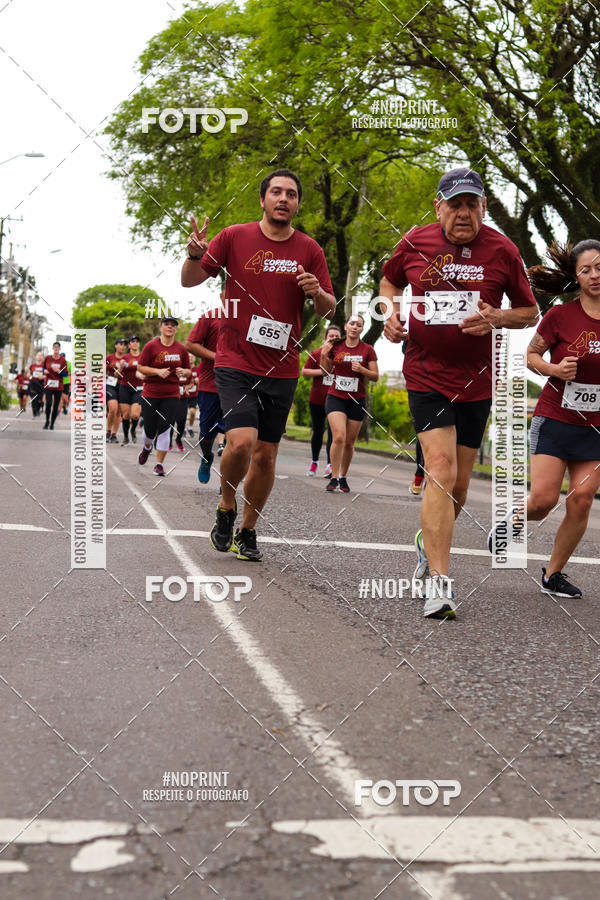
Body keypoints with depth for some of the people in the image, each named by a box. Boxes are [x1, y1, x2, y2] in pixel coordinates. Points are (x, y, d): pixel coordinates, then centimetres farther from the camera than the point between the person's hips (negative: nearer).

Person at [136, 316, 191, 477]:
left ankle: (159, 464, 1)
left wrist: (183, 372, -8)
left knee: (164, 429, -8)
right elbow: (140, 367, -3)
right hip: (151, 393, -1)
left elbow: (188, 370, 16)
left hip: (171, 395, 1)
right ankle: (147, 448, 41)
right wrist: (158, 371, -17)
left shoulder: (181, 349, 5)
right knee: (150, 430, 6)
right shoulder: (151, 346, -4)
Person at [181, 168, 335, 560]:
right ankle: (227, 506, 10)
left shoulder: (309, 249, 4)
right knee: (241, 442, -20)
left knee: (266, 455, 7)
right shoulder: (234, 237, 0)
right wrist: (194, 254, -16)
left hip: (282, 369, 3)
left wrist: (317, 292, -15)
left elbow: (329, 310, 7)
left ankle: (248, 531, 26)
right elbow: (190, 280, 5)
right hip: (236, 363, -3)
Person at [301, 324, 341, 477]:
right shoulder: (317, 353, 3)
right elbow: (304, 371, 3)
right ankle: (314, 462, 27)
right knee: (317, 431, 10)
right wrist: (321, 372, -10)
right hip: (317, 400, 1)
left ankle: (330, 464, -12)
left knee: (333, 432, -11)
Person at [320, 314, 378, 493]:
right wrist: (324, 354, -7)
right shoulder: (335, 346, 2)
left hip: (357, 400, 1)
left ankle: (343, 477, 22)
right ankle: (334, 478, -9)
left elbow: (375, 376, 2)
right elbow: (327, 370, 10)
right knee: (339, 437, -17)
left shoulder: (367, 350, 0)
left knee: (349, 442, 6)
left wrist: (361, 369, -16)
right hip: (335, 397, -1)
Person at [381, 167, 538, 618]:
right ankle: (438, 582, -16)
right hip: (426, 374, -2)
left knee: (459, 485, 10)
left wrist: (496, 318, -14)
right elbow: (390, 281, 20)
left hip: (476, 381, 2)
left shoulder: (502, 250, -2)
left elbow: (530, 312, 6)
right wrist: (391, 311, -1)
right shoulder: (414, 242, 0)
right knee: (441, 471, -17)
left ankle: (429, 540, 40)